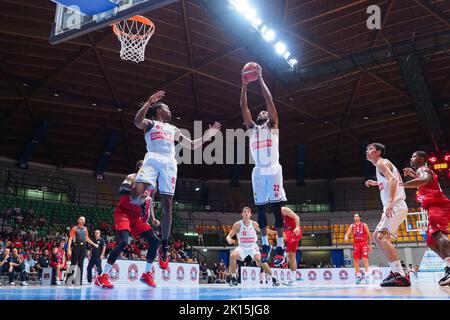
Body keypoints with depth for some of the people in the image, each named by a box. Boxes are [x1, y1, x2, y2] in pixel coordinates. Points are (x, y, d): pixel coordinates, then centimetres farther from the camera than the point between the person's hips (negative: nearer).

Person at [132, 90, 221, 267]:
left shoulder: (173, 129, 33)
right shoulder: (150, 123, 17)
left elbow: (192, 145, 35)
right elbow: (137, 122, -7)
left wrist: (207, 135, 23)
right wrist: (149, 102, -16)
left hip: (169, 162, 4)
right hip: (153, 159, -4)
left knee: (167, 204, -3)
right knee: (136, 192, -32)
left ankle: (164, 247, 2)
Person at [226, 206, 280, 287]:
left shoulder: (254, 224, -6)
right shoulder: (238, 225, -9)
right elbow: (228, 236, -10)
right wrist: (229, 240, -35)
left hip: (252, 246, 0)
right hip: (242, 247, 1)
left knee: (259, 259, -25)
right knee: (232, 255, -27)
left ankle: (273, 278, -9)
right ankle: (233, 278, -11)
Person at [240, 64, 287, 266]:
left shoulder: (272, 126, 11)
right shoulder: (251, 128, 20)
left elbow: (270, 101, 2)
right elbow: (243, 107, 11)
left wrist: (260, 80, 2)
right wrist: (244, 85, 6)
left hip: (273, 169, -4)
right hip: (258, 171, 4)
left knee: (276, 207, -5)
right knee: (260, 208, 5)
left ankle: (280, 247, -3)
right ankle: (265, 245, 13)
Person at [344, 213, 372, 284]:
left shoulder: (364, 225, 1)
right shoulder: (352, 226, 7)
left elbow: (369, 235, 4)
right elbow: (347, 234, 2)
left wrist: (370, 244, 0)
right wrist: (346, 237, -22)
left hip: (364, 243, -3)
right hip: (356, 244, 3)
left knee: (365, 259, -13)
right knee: (356, 260, 0)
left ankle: (367, 274, -12)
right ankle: (358, 275, 10)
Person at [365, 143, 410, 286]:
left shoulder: (381, 163, -5)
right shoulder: (384, 164, 25)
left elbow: (393, 180, -23)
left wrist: (390, 202, -34)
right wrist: (376, 183, 35)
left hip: (395, 206, -11)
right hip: (392, 207, 11)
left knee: (382, 237, -21)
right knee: (376, 236, 15)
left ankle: (401, 276, -26)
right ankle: (396, 270, 16)